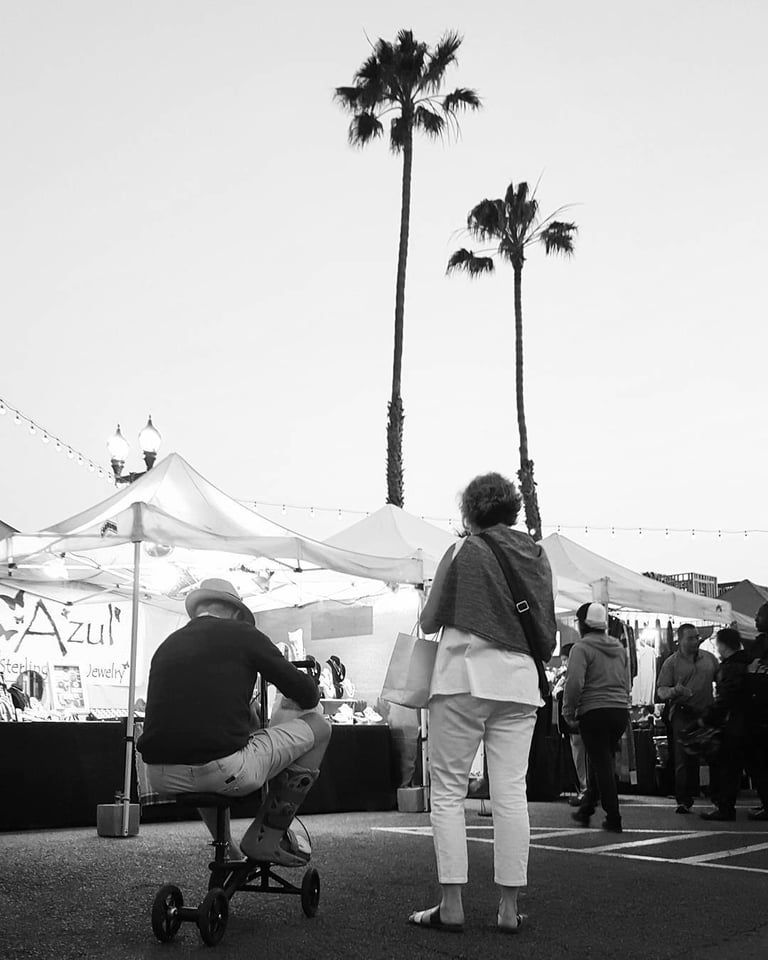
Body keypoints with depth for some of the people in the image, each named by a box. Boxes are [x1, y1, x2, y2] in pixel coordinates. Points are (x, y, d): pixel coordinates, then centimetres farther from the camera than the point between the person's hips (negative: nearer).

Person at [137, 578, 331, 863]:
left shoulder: (166, 645, 18)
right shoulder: (242, 634, 3)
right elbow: (307, 694, 3)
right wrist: (290, 704, 29)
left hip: (161, 779, 7)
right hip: (224, 771, -6)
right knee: (318, 727, 11)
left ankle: (226, 851, 39)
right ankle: (267, 836, 11)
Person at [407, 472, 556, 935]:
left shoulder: (465, 551, -4)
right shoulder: (537, 556, 9)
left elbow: (430, 621, 1)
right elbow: (549, 629, 15)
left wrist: (430, 618, 22)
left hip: (465, 676, -4)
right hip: (520, 681, 5)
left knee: (449, 792, 3)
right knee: (511, 793, 5)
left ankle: (451, 905, 1)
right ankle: (509, 906, 7)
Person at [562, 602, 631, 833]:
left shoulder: (582, 647, -9)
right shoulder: (619, 647, 15)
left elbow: (574, 683, -18)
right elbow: (626, 683, 18)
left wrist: (568, 713, -9)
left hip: (594, 712, -7)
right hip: (621, 711, 7)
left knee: (601, 764, 1)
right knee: (603, 761, 17)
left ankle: (613, 819, 3)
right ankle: (585, 809, 27)